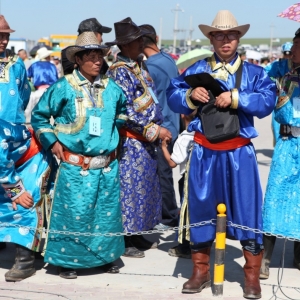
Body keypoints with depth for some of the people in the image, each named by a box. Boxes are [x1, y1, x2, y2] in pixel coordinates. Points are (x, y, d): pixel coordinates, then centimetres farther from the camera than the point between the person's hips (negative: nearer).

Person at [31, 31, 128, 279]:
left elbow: (122, 110, 27)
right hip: (75, 166, -4)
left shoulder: (111, 88, 5)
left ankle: (105, 255, 27)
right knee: (73, 213, -2)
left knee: (107, 213, 11)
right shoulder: (64, 87, -7)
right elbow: (39, 115, 1)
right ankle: (67, 259, 13)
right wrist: (52, 141, -3)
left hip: (107, 165, 4)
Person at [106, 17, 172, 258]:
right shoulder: (120, 71, -15)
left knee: (145, 186, 14)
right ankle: (124, 241, 7)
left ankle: (138, 235, 25)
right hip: (131, 142, -9)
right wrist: (154, 130, -17)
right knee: (131, 187, -2)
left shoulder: (137, 68, 12)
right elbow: (125, 111, -20)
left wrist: (158, 130, 13)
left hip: (145, 141, 9)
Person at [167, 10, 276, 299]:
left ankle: (252, 276, 13)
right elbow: (172, 96, 4)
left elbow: (267, 100, -12)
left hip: (239, 152, -1)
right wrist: (190, 95, -15)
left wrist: (236, 98, -22)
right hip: (204, 151, 2)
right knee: (200, 208, 8)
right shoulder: (197, 69, 6)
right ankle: (200, 271, 22)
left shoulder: (253, 72, 2)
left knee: (246, 209, 0)